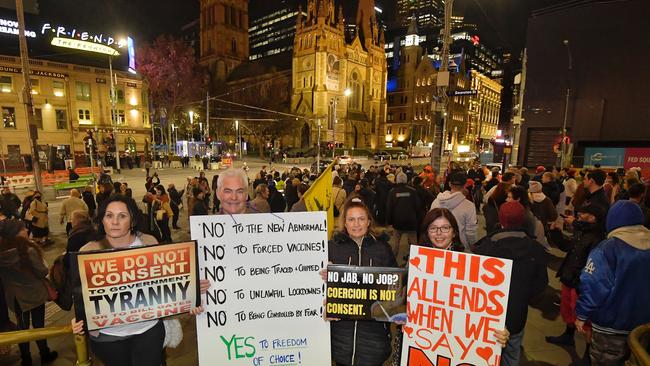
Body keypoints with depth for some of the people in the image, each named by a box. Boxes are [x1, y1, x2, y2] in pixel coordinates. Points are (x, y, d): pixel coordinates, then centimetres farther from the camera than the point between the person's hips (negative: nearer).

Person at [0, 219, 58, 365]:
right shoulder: (28, 250, -27)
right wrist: (40, 259, -2)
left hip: (15, 296, 4)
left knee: (22, 326, 20)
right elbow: (43, 272, -17)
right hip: (34, 294, -4)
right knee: (39, 325, 14)